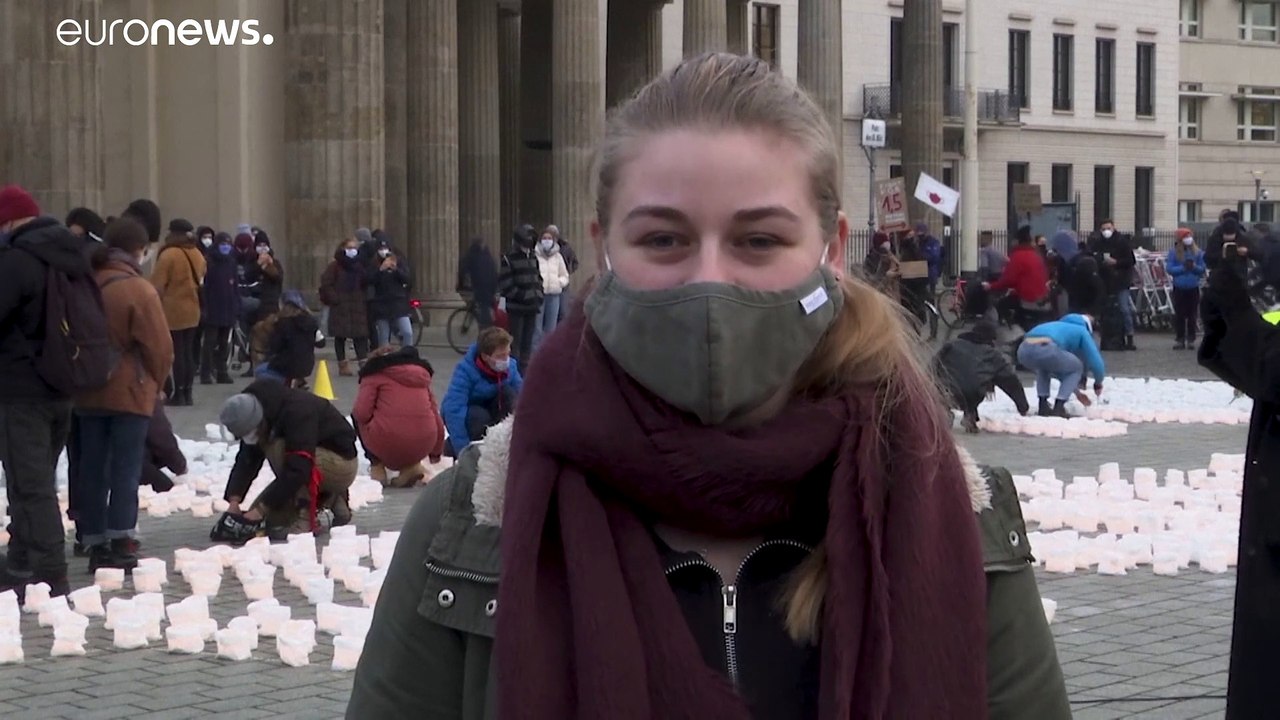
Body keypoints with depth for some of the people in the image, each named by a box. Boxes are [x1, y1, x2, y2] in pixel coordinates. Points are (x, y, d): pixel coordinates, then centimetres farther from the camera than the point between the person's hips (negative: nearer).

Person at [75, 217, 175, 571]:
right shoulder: (139, 290, -13)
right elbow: (160, 347, -12)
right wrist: (155, 382, 5)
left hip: (87, 393, 5)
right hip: (129, 392, -5)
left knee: (92, 470, 9)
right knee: (126, 469, -1)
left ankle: (96, 545, 11)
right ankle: (120, 541, -7)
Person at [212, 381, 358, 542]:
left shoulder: (297, 412, -32)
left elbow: (297, 470, -37)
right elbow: (246, 461, -8)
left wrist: (260, 510, -35)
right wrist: (233, 503, -23)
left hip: (341, 465, -9)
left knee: (278, 450, -31)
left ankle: (309, 517, -22)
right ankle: (331, 502, 14)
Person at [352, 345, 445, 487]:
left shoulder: (375, 374, 10)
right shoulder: (422, 375, 23)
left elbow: (361, 413, -2)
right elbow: (437, 421, 22)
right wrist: (436, 455, 36)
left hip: (387, 444, -4)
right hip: (422, 446, 4)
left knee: (356, 417, 25)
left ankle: (377, 468, 14)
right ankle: (411, 465, 15)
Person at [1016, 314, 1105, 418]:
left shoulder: (1061, 327, 44)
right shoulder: (1083, 332, 26)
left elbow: (1061, 367, 52)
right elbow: (1096, 363, 21)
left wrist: (1077, 392, 59)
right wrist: (1098, 384, 42)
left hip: (1024, 350, 6)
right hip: (1045, 349, -6)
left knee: (1043, 368, 41)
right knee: (1076, 368, 23)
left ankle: (1043, 406, 25)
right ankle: (1058, 408, 11)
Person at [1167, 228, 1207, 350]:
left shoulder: (1198, 252, 1)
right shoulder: (1174, 252, -2)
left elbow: (1203, 269, 3)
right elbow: (1169, 268, -7)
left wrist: (1194, 267, -17)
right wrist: (1183, 268, -17)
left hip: (1193, 288, 1)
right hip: (1179, 288, -1)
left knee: (1192, 315, 4)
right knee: (1179, 315, 3)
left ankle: (1191, 340, 11)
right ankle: (1180, 339, 10)